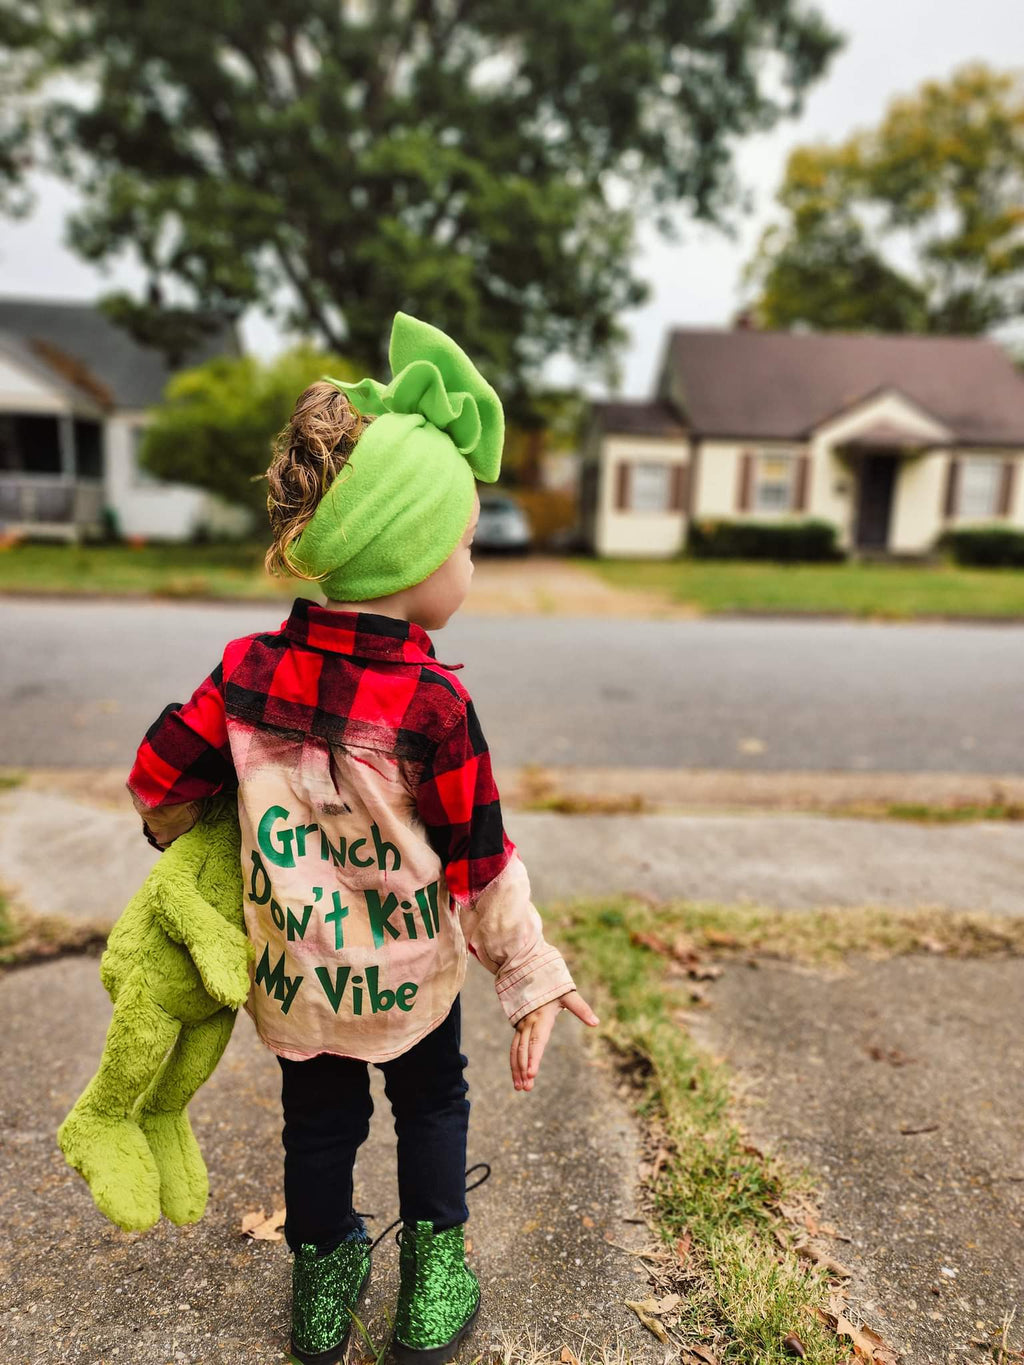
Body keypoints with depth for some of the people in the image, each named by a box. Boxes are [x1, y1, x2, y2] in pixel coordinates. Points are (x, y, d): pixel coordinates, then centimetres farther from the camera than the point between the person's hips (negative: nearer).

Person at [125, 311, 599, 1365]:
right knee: (431, 1103, 25)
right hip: (409, 969, -3)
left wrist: (187, 848, 17)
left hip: (293, 969, 3)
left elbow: (159, 786, -5)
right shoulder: (434, 700, -25)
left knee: (318, 1122, 25)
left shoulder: (248, 669, -15)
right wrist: (532, 976, -5)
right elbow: (479, 862, -18)